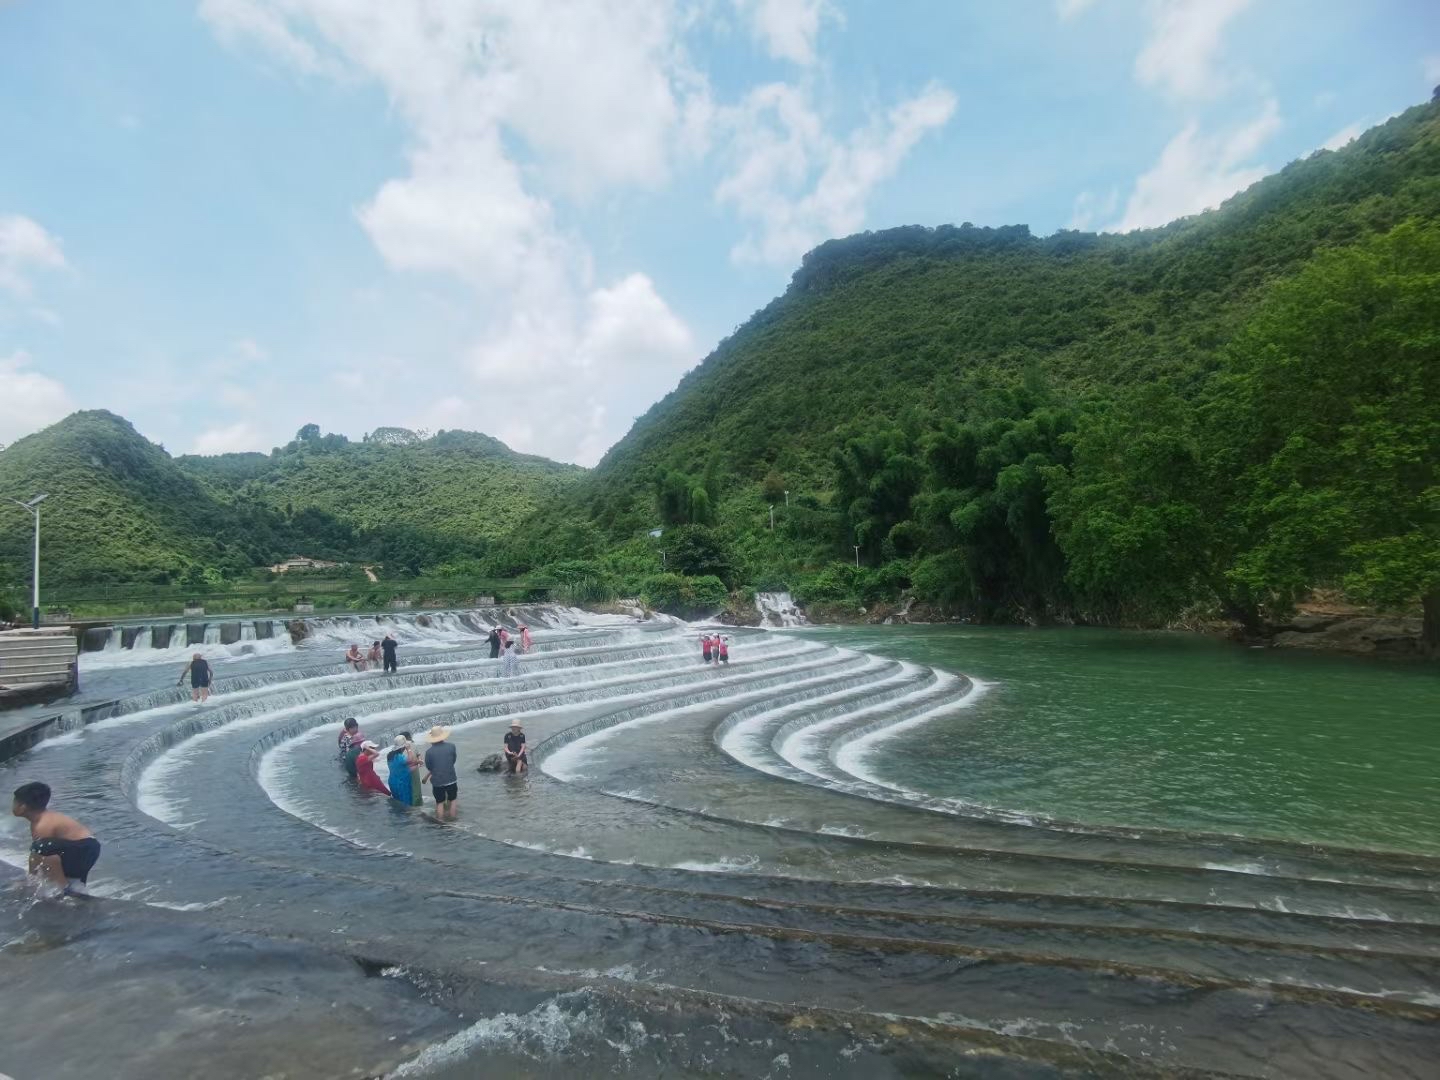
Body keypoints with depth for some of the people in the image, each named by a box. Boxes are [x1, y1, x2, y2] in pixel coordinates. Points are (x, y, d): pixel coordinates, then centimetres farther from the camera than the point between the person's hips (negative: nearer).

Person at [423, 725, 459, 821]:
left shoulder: (429, 752, -12)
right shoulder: (451, 747, -10)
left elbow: (429, 768, 0)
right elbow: (453, 761, 3)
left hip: (437, 781, -1)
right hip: (451, 779, 1)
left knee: (439, 802, 15)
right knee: (452, 800, 20)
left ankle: (440, 821, 21)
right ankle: (452, 819, 25)